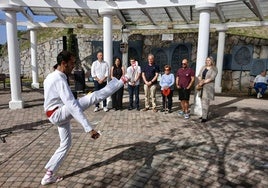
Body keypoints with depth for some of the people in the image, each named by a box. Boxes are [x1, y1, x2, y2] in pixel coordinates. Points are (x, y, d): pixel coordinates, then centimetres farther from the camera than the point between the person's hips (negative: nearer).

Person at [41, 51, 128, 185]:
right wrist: (89, 128, -36)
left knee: (65, 144, 19)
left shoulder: (51, 77, 9)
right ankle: (121, 82, -14)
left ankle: (49, 175, 25)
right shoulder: (59, 80, -23)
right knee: (94, 96, -23)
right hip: (58, 114, -10)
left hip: (55, 116, 10)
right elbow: (73, 106, -32)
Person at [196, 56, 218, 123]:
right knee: (203, 101, 9)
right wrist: (200, 81, -13)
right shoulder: (203, 67, 13)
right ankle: (205, 115, 19)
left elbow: (212, 78, -14)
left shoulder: (214, 69, -5)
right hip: (202, 87, 6)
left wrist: (203, 82, -16)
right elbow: (199, 75, 7)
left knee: (205, 101, -10)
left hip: (208, 87, -6)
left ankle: (204, 117, -9)